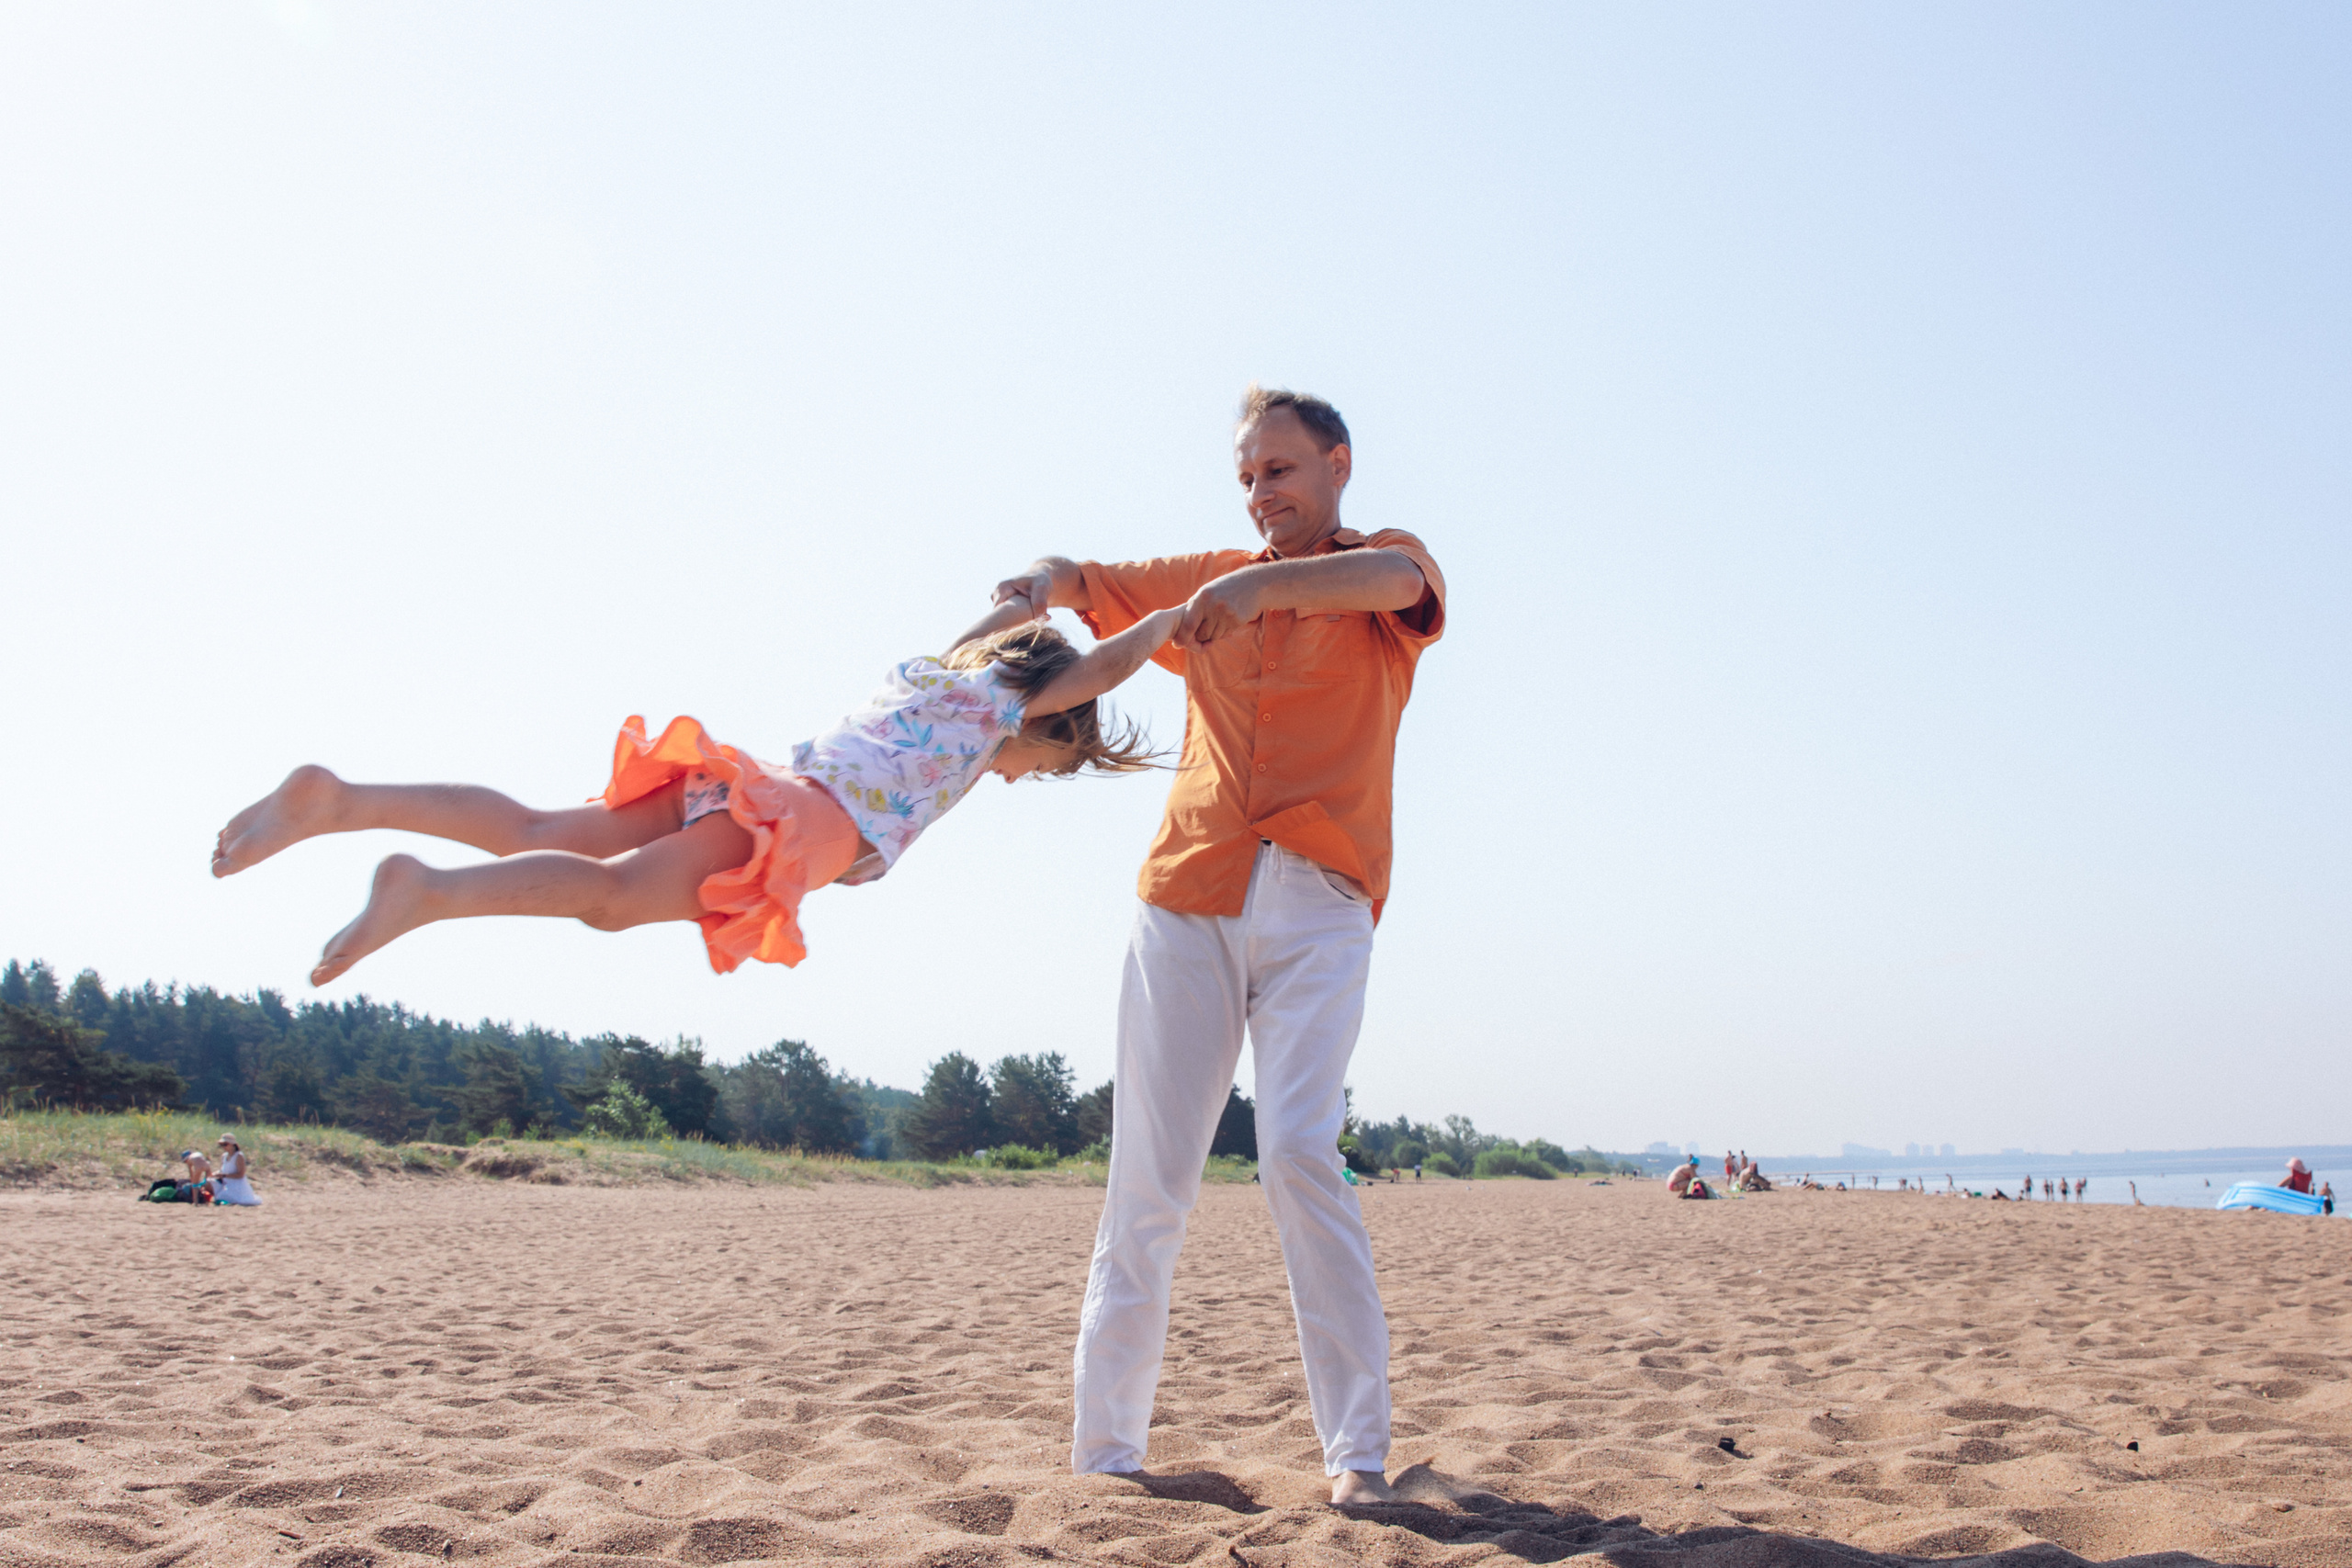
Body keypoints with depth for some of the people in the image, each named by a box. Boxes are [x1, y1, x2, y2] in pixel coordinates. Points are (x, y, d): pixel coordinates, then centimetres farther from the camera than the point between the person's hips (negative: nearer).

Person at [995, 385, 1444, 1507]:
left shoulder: (1386, 567, 11)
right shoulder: (1210, 581, 24)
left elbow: (1394, 581, -13)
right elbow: (1083, 582, 26)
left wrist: (1266, 585, -31)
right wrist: (1036, 586, 1)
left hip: (1318, 908, -3)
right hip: (1186, 902, 3)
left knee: (1297, 1152, -19)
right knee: (1148, 1180, -2)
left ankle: (1357, 1452, -11)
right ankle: (1104, 1450, 3)